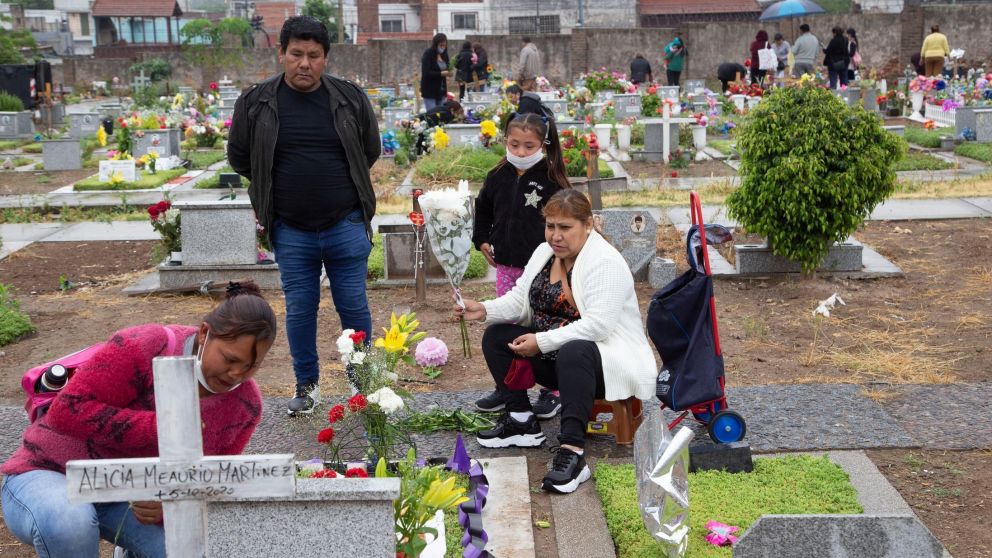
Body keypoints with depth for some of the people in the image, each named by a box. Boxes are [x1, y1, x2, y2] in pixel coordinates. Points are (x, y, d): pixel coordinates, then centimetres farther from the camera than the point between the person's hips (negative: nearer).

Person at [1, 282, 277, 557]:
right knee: (69, 523, -38)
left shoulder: (245, 405, -7)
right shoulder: (144, 348, -25)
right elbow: (67, 410, -27)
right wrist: (158, 428, -34)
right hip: (51, 474, -4)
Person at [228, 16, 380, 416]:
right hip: (291, 231, 1)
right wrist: (277, 189, 11)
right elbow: (239, 157, 10)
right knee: (299, 310, 9)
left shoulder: (351, 98, -1)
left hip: (346, 227, 0)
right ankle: (307, 385, 25)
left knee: (354, 307, 7)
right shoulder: (255, 102, -2)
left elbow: (370, 151, 13)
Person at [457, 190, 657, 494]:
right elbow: (519, 300, 9)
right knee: (496, 336, 1)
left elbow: (598, 325, -28)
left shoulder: (605, 263, -18)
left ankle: (572, 453, -46)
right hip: (554, 357, 9)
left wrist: (542, 342, -25)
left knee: (573, 352, -40)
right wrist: (485, 309, -11)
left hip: (605, 357, -9)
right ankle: (521, 421, 1)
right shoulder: (544, 253, 8)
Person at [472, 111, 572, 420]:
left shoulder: (552, 180, -9)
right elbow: (482, 208, 21)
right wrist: (482, 240, 13)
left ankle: (551, 391, 14)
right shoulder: (498, 177, 4)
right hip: (506, 266, 5)